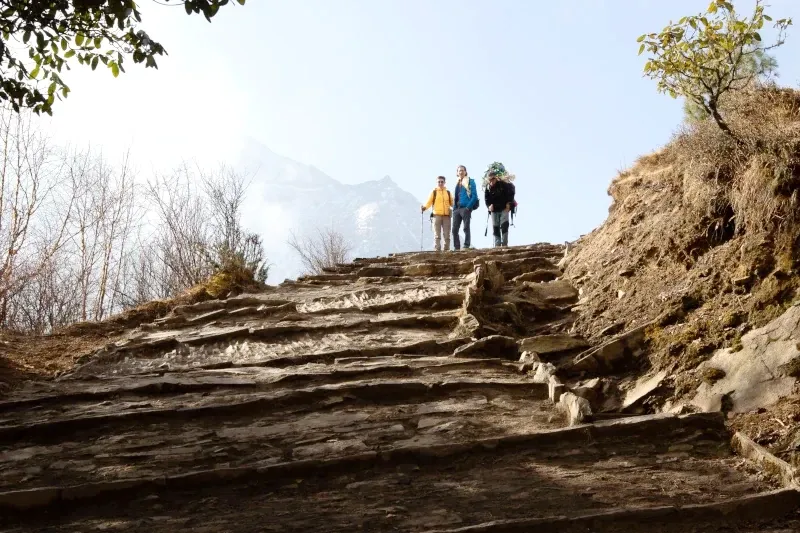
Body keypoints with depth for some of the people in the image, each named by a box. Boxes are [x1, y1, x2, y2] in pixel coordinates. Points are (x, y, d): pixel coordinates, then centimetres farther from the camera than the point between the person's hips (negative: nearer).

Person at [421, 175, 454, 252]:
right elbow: (429, 202, 1)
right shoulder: (434, 192, 7)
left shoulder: (448, 192, 15)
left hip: (446, 215, 3)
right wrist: (425, 207, -18)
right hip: (437, 215, -2)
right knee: (437, 235, -4)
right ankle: (437, 250, -6)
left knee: (447, 235, 2)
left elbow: (452, 203, 16)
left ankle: (446, 250, 7)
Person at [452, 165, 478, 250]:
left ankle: (466, 246, -5)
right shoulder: (457, 183, 19)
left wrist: (468, 207, -15)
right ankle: (456, 247, 5)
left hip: (465, 208, -6)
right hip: (456, 209, 6)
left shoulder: (470, 181, 1)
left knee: (466, 228, -5)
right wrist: (454, 208, 8)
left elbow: (474, 196, -7)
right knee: (455, 229, 1)